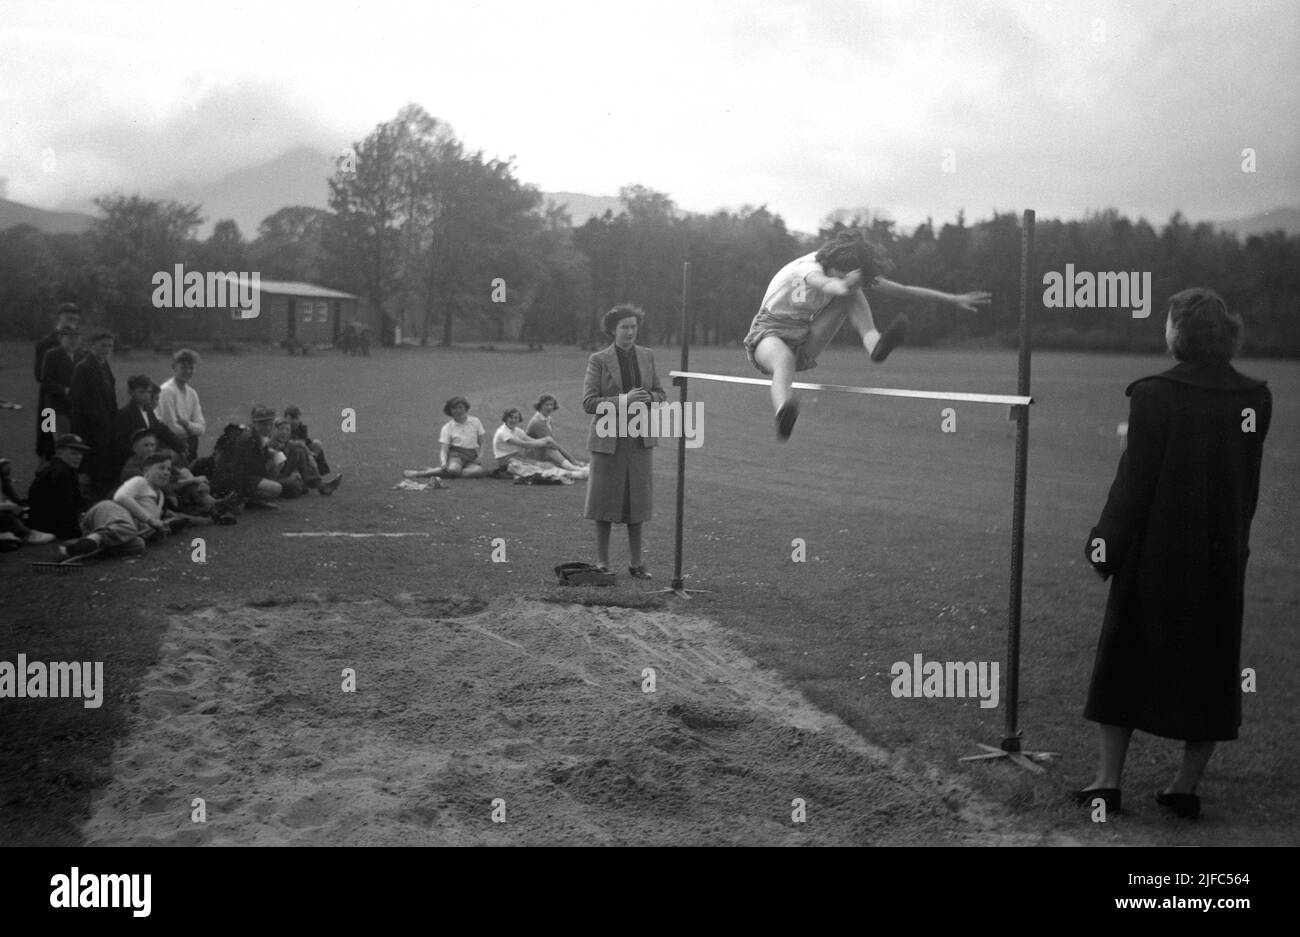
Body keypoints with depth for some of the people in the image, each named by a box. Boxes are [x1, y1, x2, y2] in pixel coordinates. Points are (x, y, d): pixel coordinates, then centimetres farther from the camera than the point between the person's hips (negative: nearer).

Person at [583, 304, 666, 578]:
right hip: (608, 439, -3)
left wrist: (647, 398, -12)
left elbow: (660, 395, 11)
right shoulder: (598, 360, -6)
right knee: (605, 501, 3)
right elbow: (589, 403, -10)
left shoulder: (646, 356, 6)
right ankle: (602, 562, 12)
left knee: (636, 500, 5)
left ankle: (636, 562, 14)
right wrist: (624, 400, -22)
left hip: (639, 439, 3)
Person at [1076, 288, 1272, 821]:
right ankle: (1187, 786, 18)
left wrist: (1106, 546, -5)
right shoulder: (1255, 399, -1)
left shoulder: (1156, 395, -15)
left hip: (1156, 557, -3)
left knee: (1127, 662, 10)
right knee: (1209, 666, 13)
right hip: (1223, 558, 3)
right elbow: (1248, 486, 6)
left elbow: (1134, 482, -13)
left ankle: (1108, 780, 14)